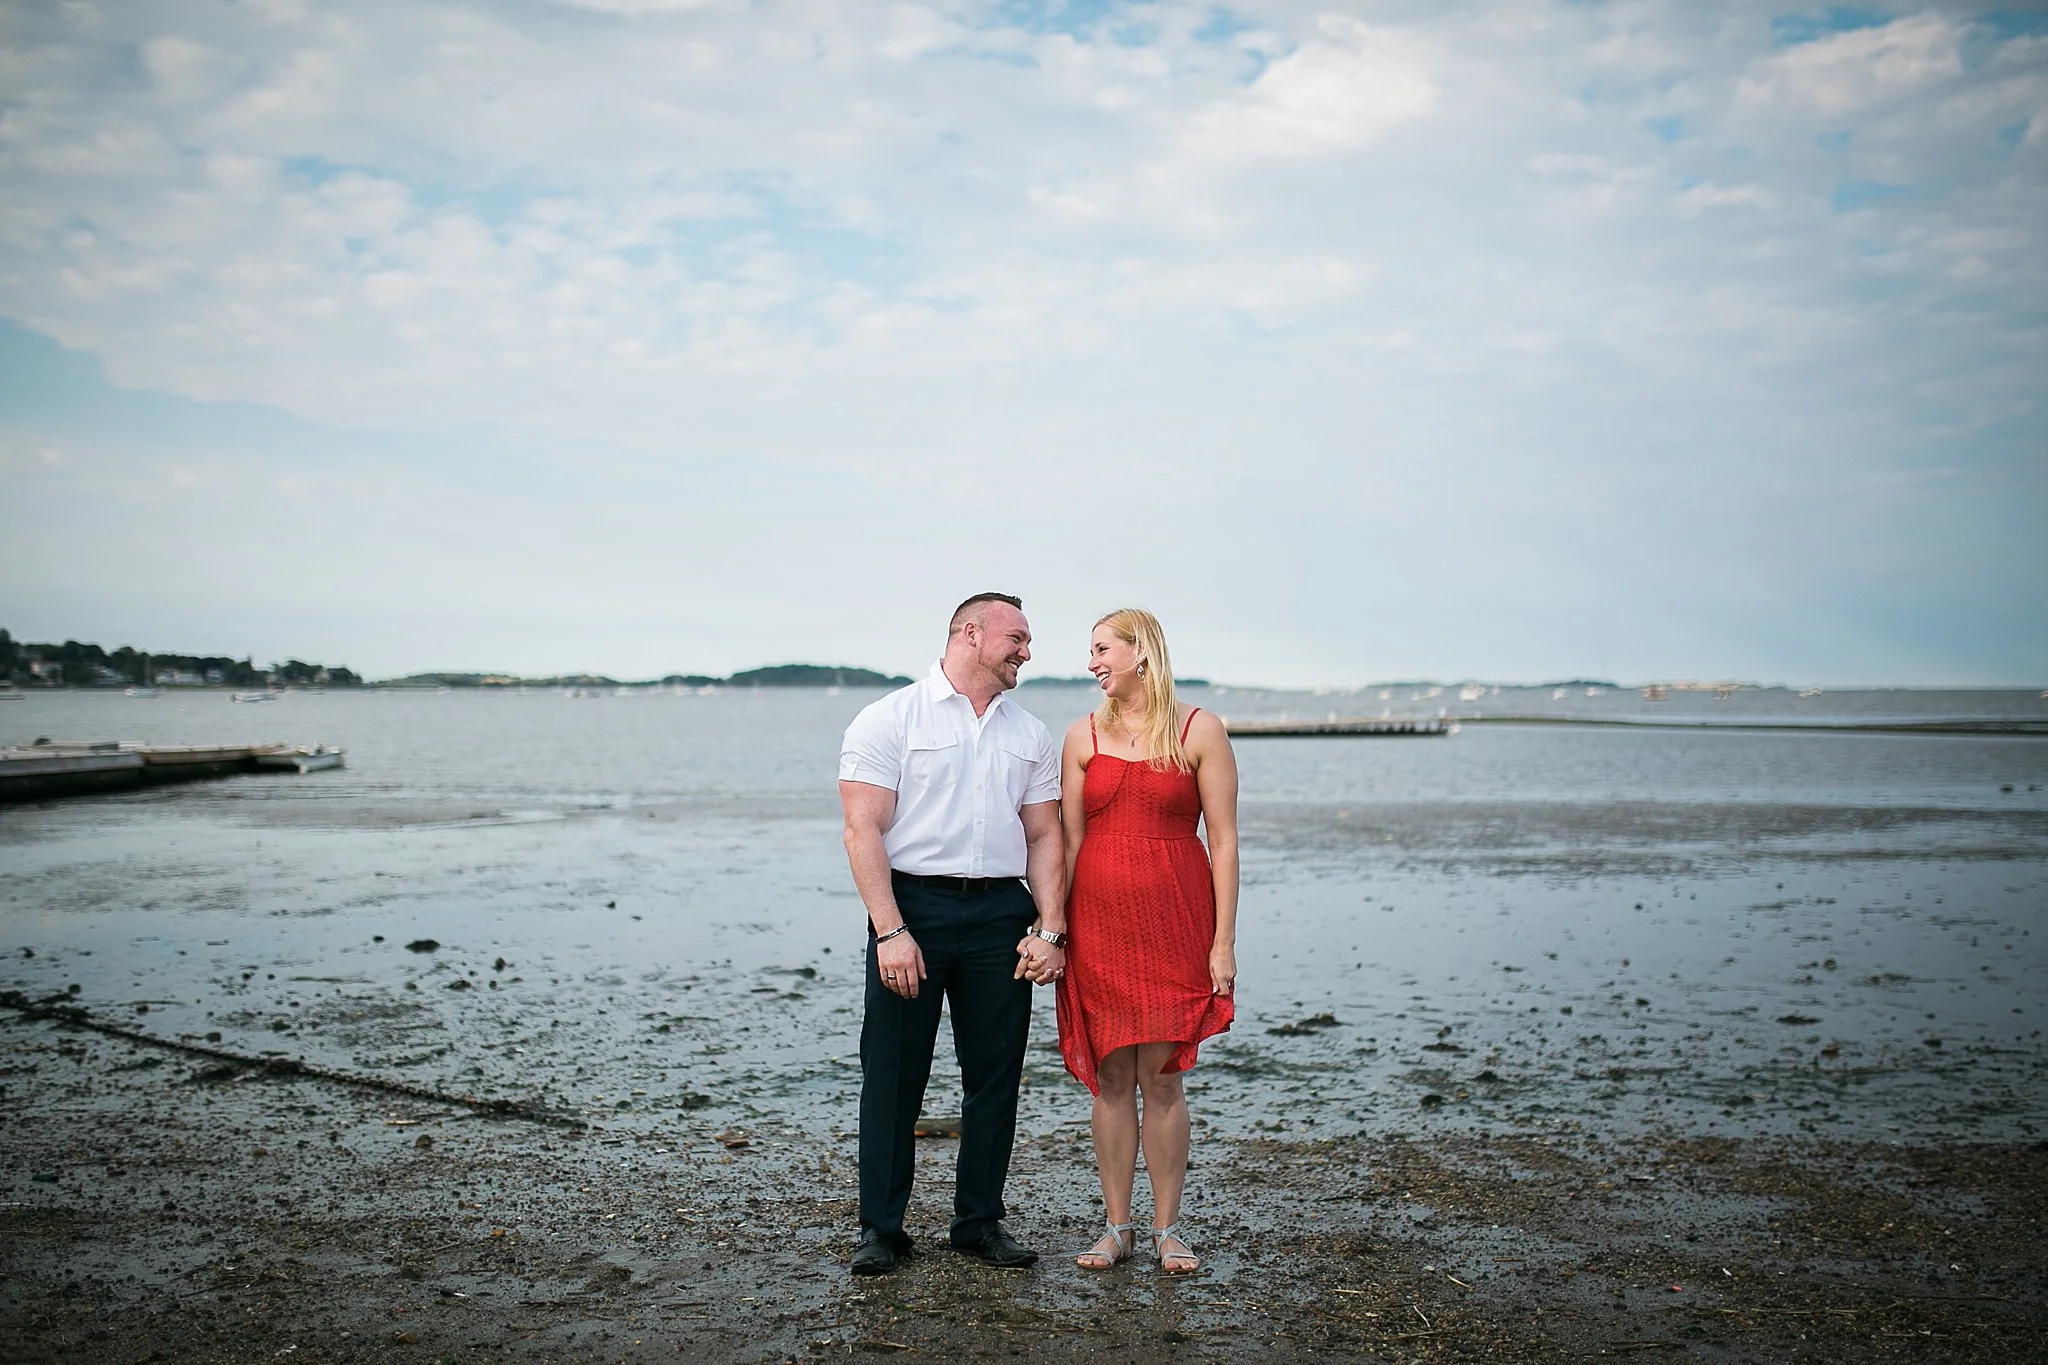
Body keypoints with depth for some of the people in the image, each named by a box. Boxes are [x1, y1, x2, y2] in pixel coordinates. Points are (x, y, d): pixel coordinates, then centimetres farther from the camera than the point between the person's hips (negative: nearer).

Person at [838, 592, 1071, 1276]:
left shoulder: (1030, 734, 15)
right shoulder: (891, 719, 0)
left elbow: (1044, 838, 13)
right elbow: (863, 831, -7)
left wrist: (1051, 930, 1)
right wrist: (891, 931, -16)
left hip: (1001, 913, 4)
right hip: (913, 905, -4)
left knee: (996, 1073, 7)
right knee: (893, 1074, 1)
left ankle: (980, 1220, 21)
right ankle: (881, 1227, 13)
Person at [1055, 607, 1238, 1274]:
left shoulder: (1200, 731, 0)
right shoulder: (1085, 735, 8)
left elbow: (1223, 838, -1)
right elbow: (1068, 841, 9)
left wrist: (1223, 941, -6)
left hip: (1175, 923, -2)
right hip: (1099, 923, 2)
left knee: (1163, 1077, 1)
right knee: (1111, 1078, 5)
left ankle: (1168, 1229, 14)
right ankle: (1117, 1226, 17)